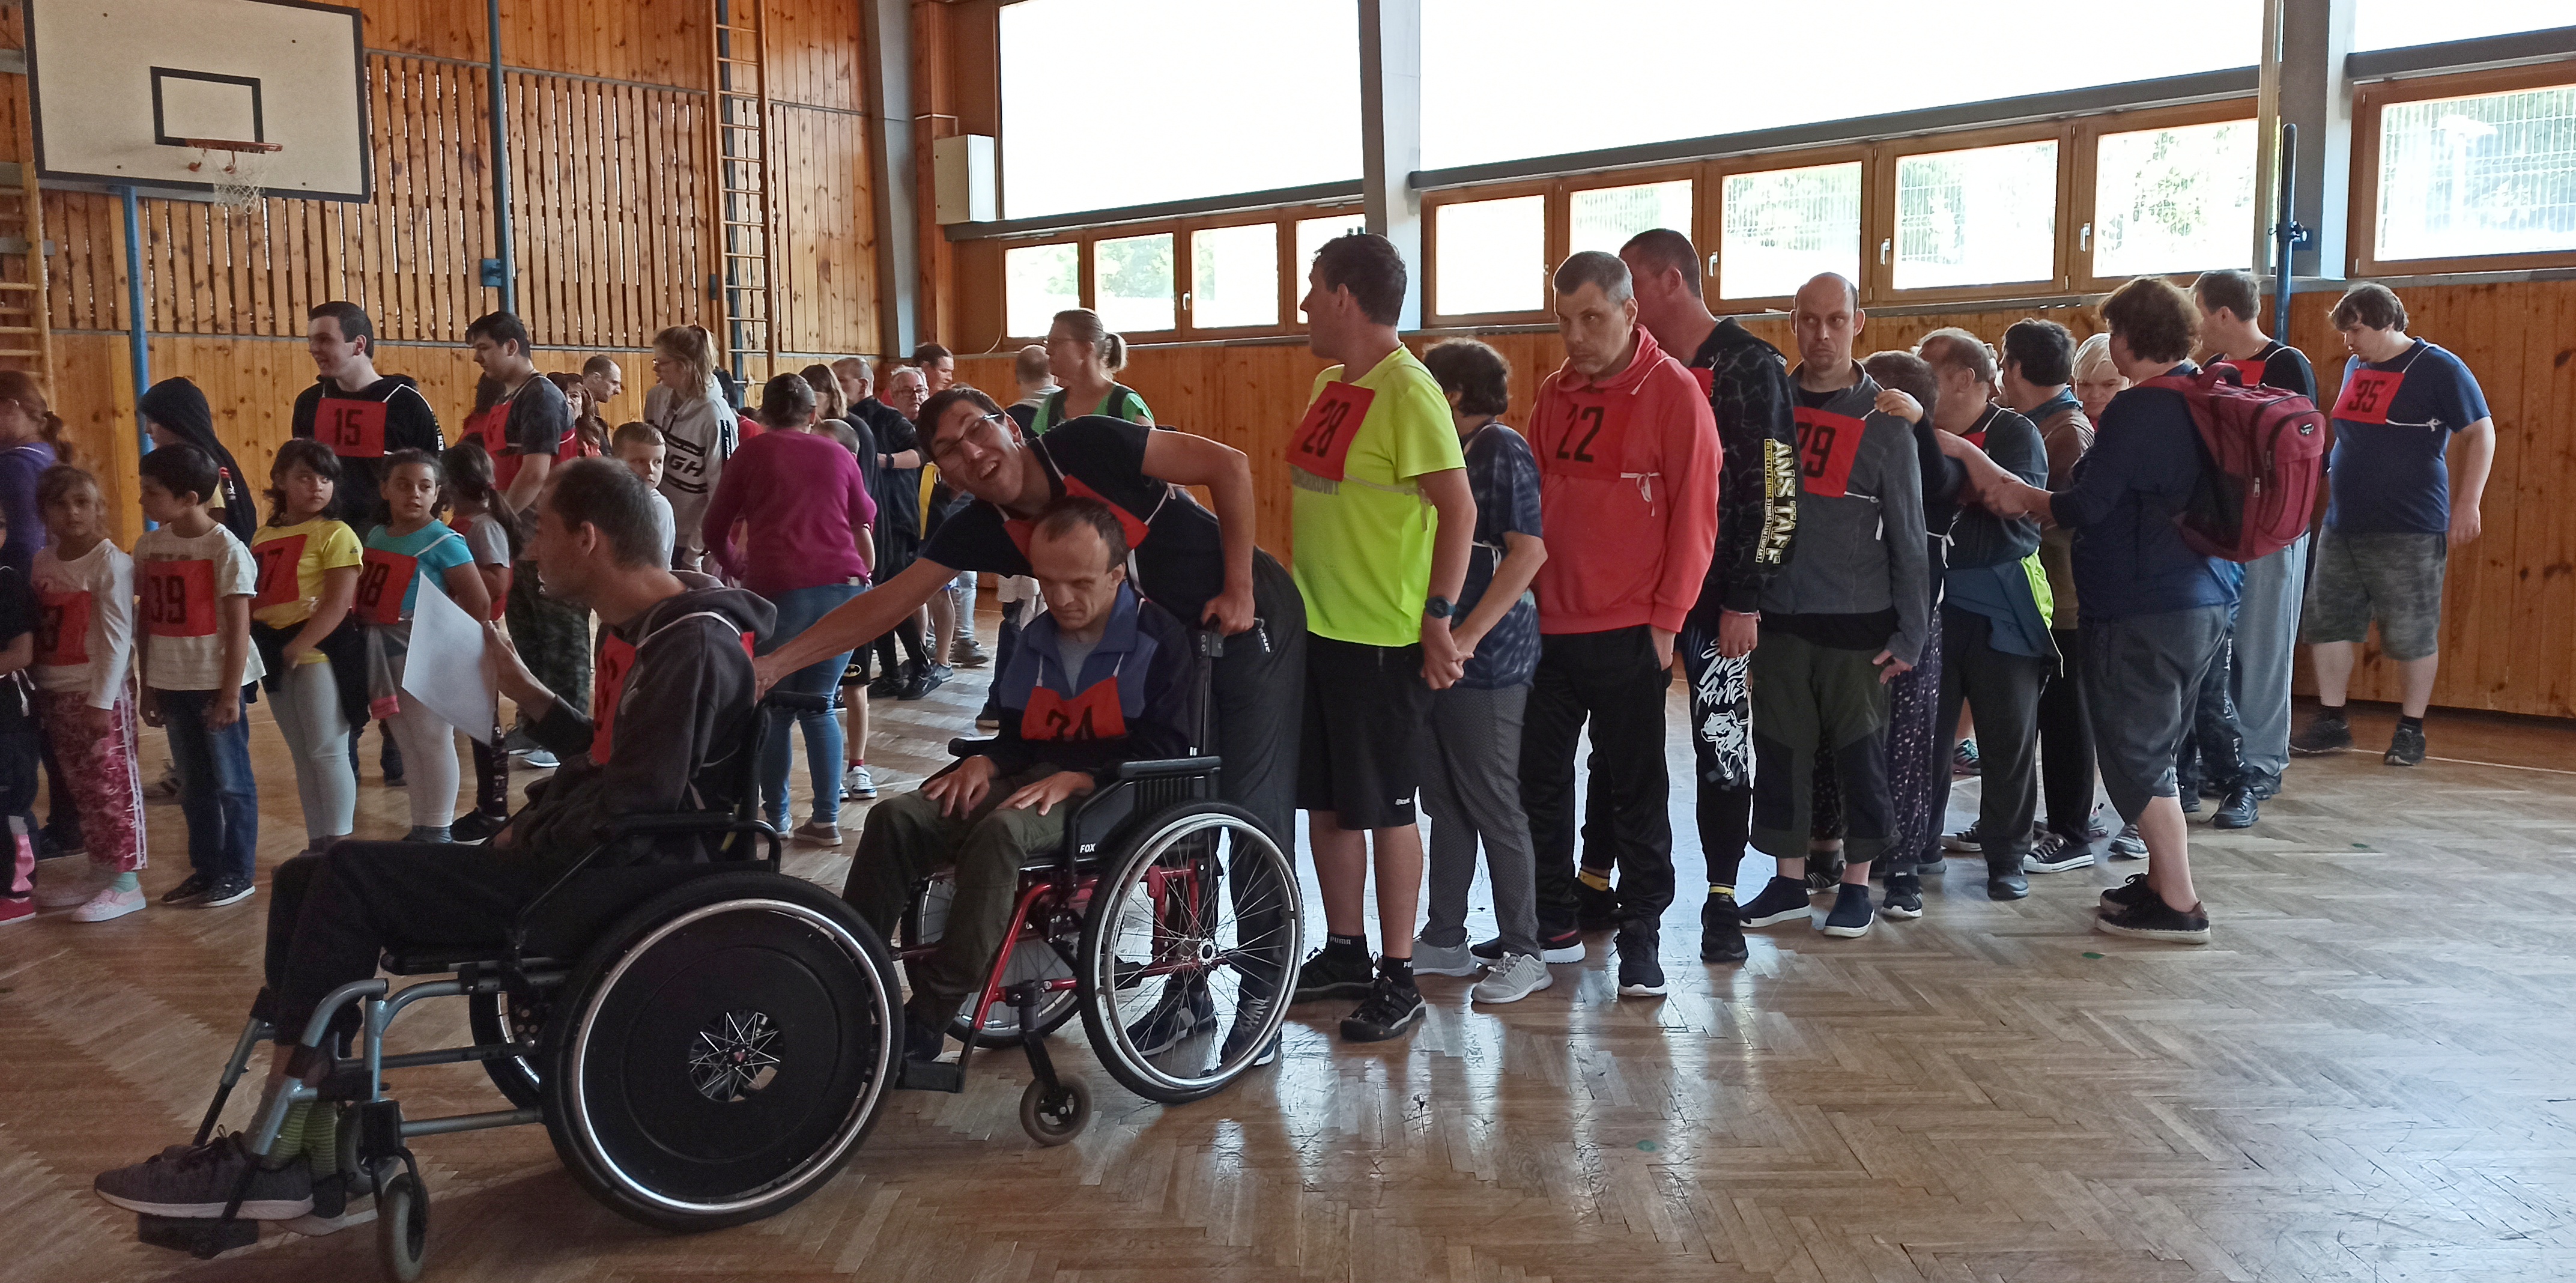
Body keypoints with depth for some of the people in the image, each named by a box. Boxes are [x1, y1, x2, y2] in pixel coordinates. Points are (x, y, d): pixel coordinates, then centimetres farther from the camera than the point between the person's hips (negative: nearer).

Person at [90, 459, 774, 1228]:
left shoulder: (694, 646, -17)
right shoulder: (660, 632, 16)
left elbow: (633, 800, -25)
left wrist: (529, 839, -11)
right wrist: (525, 691, 19)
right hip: (580, 861, 11)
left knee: (350, 878, -16)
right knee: (308, 880, 5)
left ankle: (269, 1163, -7)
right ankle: (309, 1155, 0)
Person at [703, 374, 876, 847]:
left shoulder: (752, 453, 10)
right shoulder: (837, 454, 16)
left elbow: (715, 530, 15)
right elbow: (865, 517, 32)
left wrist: (736, 568, 33)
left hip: (779, 589, -2)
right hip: (845, 586, 2)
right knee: (818, 705, 12)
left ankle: (775, 816, 13)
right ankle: (827, 818, 7)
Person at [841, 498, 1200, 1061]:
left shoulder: (1160, 638, -3)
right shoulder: (1036, 640, 19)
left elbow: (1165, 747, -10)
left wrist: (1076, 778, -21)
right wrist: (983, 761, -3)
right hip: (1032, 779, 7)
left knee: (1002, 832, -38)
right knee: (895, 819, -17)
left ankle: (928, 1017, -32)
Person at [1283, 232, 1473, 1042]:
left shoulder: (1407, 390, -16)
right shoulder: (1331, 382, 11)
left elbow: (1458, 509, -20)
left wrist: (1440, 617, -22)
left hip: (1381, 638, -9)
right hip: (1315, 625, 9)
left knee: (1385, 809, 1)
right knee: (1324, 800, 15)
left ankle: (1398, 980, 13)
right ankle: (1345, 953, 29)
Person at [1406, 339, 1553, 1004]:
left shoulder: (1502, 450, -10)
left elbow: (1529, 552, -20)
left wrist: (1466, 637, -24)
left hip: (1487, 657, -9)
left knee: (1494, 805, -3)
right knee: (1444, 800, 14)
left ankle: (1523, 952, 7)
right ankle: (1444, 940, 24)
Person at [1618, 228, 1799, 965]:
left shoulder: (1748, 367, -7)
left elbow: (1775, 489, -11)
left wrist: (1745, 599, -15)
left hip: (1714, 595, -5)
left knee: (1721, 743, 1)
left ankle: (1722, 902, 11)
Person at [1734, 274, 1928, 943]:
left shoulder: (1883, 419, -2)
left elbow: (1907, 535, -1)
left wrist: (1911, 631, -5)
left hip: (1858, 622, -3)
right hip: (1779, 617, 3)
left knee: (1860, 754, 4)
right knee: (1780, 751, 7)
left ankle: (1857, 884, 16)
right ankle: (1789, 881, 19)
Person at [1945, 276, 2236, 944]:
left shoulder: (2139, 409, -16)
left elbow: (2084, 508, -16)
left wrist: (2023, 497, 2)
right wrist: (2030, 497, 12)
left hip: (2144, 610, -9)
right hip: (2205, 601, 9)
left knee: (2135, 756, 0)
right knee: (2152, 750, 20)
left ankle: (2178, 905, 3)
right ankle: (2161, 881, 28)